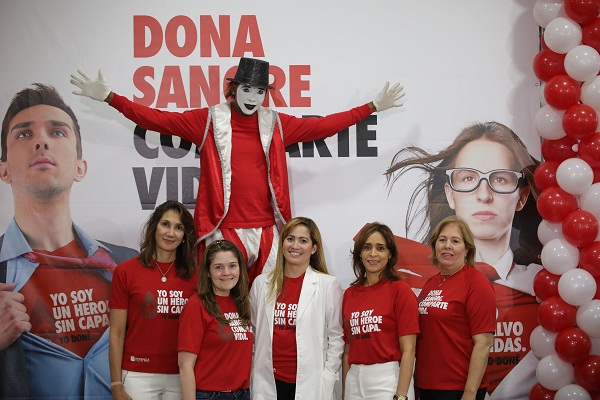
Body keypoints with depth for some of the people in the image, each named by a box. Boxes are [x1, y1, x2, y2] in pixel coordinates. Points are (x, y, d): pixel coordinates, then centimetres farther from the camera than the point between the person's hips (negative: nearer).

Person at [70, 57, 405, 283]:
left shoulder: (276, 124, 11)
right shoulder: (209, 121, 5)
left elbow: (323, 126, 14)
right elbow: (157, 119, 4)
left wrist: (373, 107, 15)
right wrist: (109, 97, -1)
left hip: (266, 230, 3)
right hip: (224, 229, -2)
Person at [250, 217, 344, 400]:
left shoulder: (329, 285, 0)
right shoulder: (261, 283, 8)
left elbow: (336, 336, 1)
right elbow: (252, 333, 14)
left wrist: (326, 378, -5)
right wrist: (254, 375, 7)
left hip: (309, 384, -2)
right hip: (269, 383, 2)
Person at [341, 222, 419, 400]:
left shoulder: (400, 289, -7)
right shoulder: (349, 294, 8)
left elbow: (408, 350, -10)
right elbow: (347, 349, 12)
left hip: (387, 379, -4)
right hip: (354, 380, 4)